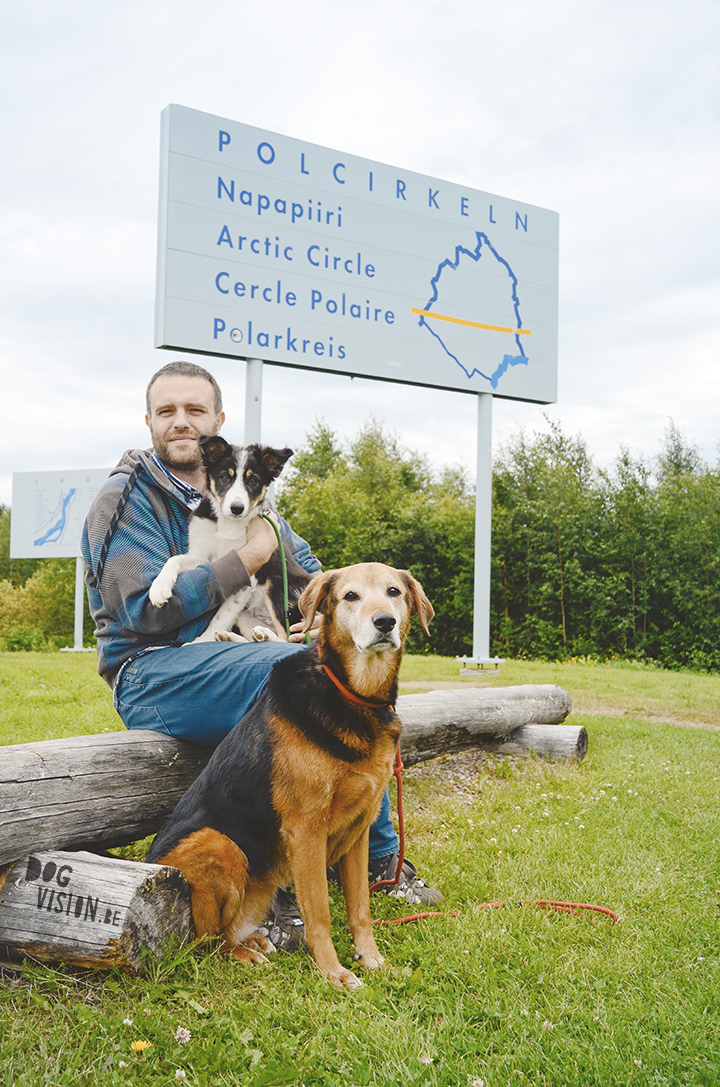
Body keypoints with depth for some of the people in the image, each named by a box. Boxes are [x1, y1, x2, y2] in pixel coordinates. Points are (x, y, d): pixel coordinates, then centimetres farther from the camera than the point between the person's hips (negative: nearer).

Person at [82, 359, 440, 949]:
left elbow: (311, 571, 19)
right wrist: (252, 555, -17)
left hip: (234, 658, 7)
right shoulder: (127, 497, -6)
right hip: (151, 673, -7)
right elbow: (150, 609, -18)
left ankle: (378, 855, 4)